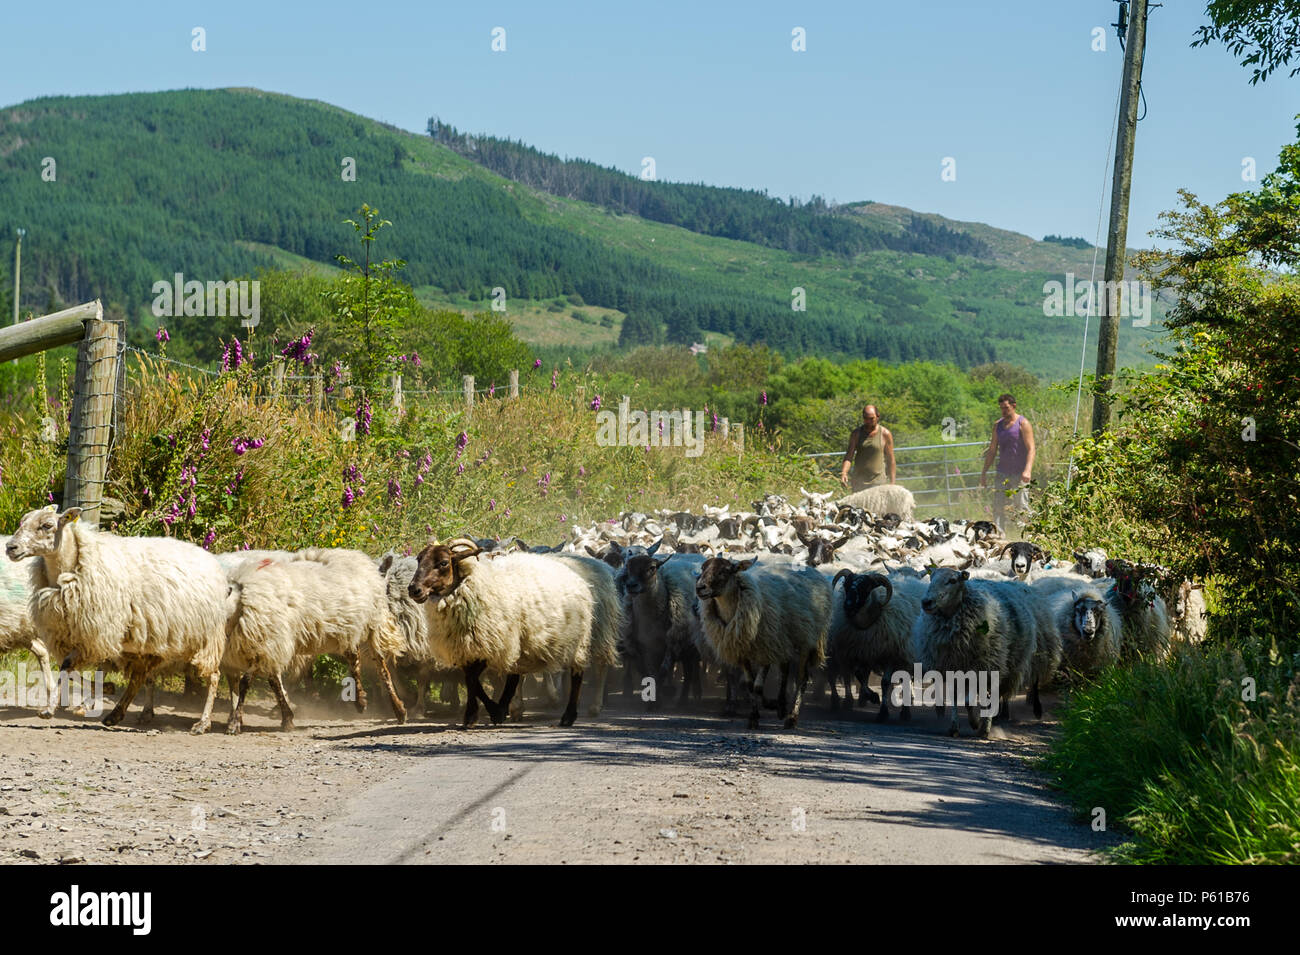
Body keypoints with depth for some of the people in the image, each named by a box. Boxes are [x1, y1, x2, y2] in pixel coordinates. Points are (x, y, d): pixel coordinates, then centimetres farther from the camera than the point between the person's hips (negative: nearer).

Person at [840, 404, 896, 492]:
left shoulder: (885, 434, 0)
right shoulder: (856, 433, 4)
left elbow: (891, 460, 5)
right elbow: (849, 455, -1)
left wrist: (892, 482, 4)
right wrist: (844, 473, -19)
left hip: (877, 482, -3)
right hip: (859, 481, 3)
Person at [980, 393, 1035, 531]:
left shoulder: (1023, 424, -4)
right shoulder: (997, 425, 14)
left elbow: (1031, 449, -12)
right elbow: (992, 450, 20)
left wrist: (1027, 470, -26)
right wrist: (984, 472, 15)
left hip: (1019, 473, -5)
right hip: (1002, 472, 5)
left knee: (1021, 507, -6)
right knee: (998, 506, -3)